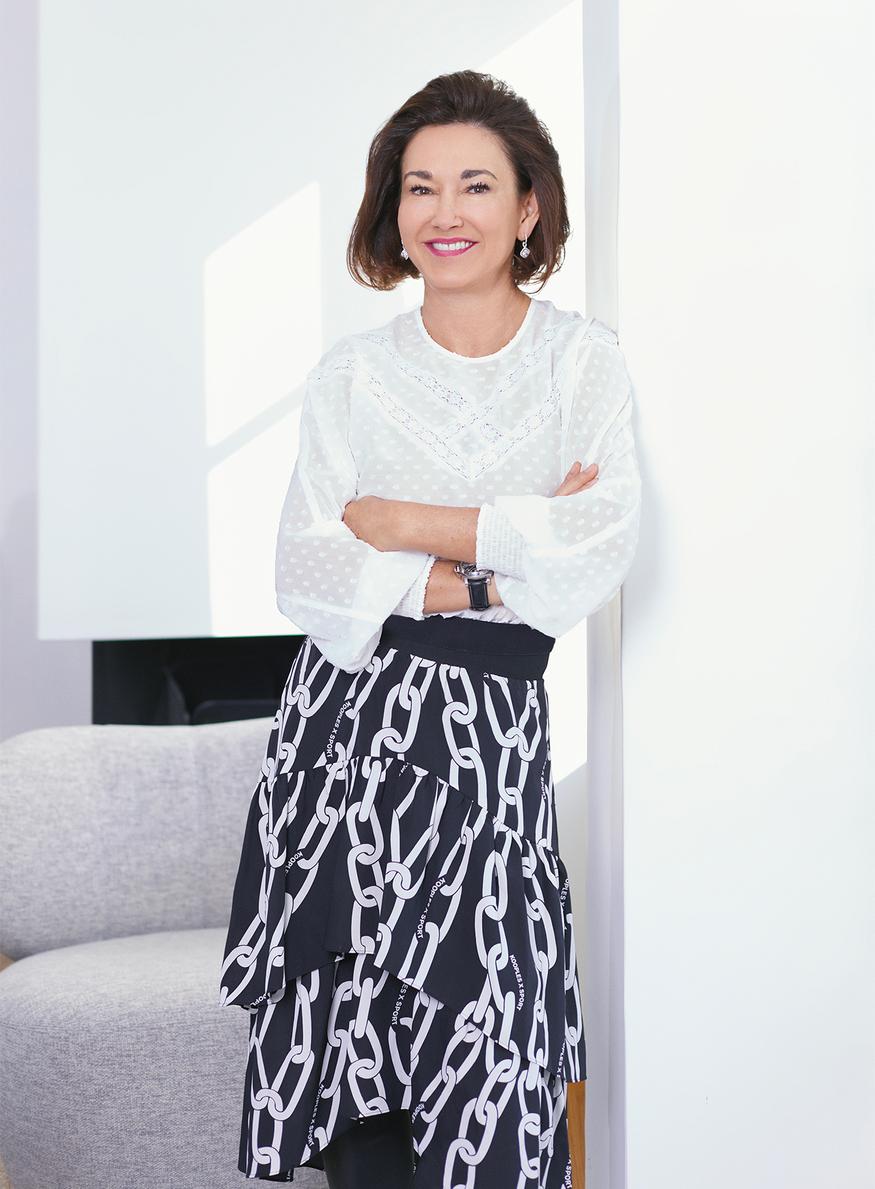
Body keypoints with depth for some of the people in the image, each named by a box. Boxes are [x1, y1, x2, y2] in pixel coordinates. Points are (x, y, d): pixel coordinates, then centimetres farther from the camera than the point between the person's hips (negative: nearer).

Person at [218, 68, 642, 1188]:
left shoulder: (583, 357, 7)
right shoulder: (353, 372, 9)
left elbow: (601, 548, -7)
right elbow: (304, 572, -2)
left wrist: (410, 525, -6)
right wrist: (493, 566, -10)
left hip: (489, 730, -1)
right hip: (348, 720, 1)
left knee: (487, 1081, -6)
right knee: (347, 1040, 1)